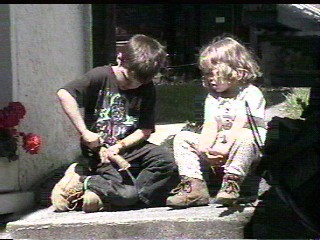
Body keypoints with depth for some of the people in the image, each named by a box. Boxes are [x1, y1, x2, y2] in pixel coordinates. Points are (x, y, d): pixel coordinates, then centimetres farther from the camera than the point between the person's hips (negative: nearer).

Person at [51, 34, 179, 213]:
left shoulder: (147, 90, 2)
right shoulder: (101, 76, -10)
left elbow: (145, 130, -1)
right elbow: (64, 94, -23)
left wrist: (119, 146, -17)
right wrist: (84, 132, -24)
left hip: (129, 146, 6)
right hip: (100, 151, -6)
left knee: (167, 162, -21)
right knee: (127, 194, -23)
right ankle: (81, 182, 0)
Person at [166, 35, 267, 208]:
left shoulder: (251, 94, -5)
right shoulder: (212, 97, 15)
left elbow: (240, 127, -16)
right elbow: (210, 128, 2)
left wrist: (225, 149, -25)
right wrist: (204, 149, -17)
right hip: (218, 150, 6)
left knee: (244, 137, -39)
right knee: (182, 138, -5)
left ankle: (232, 184, -38)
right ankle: (194, 186, -21)